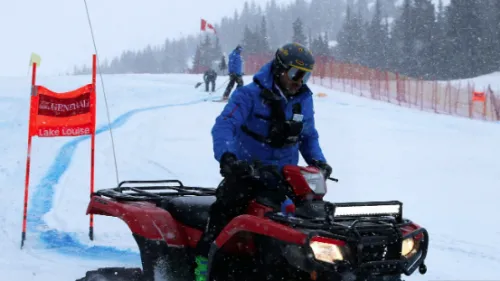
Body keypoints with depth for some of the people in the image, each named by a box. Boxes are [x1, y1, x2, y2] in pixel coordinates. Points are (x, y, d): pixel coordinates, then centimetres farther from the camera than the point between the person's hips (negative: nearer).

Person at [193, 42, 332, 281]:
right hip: (247, 170, -6)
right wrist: (226, 156, -42)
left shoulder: (304, 100, 8)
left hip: (285, 174, 6)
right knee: (226, 207, -26)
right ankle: (203, 261, -19)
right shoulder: (250, 95, -12)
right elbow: (224, 125, -24)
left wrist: (318, 162, 0)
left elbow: (309, 136, 19)